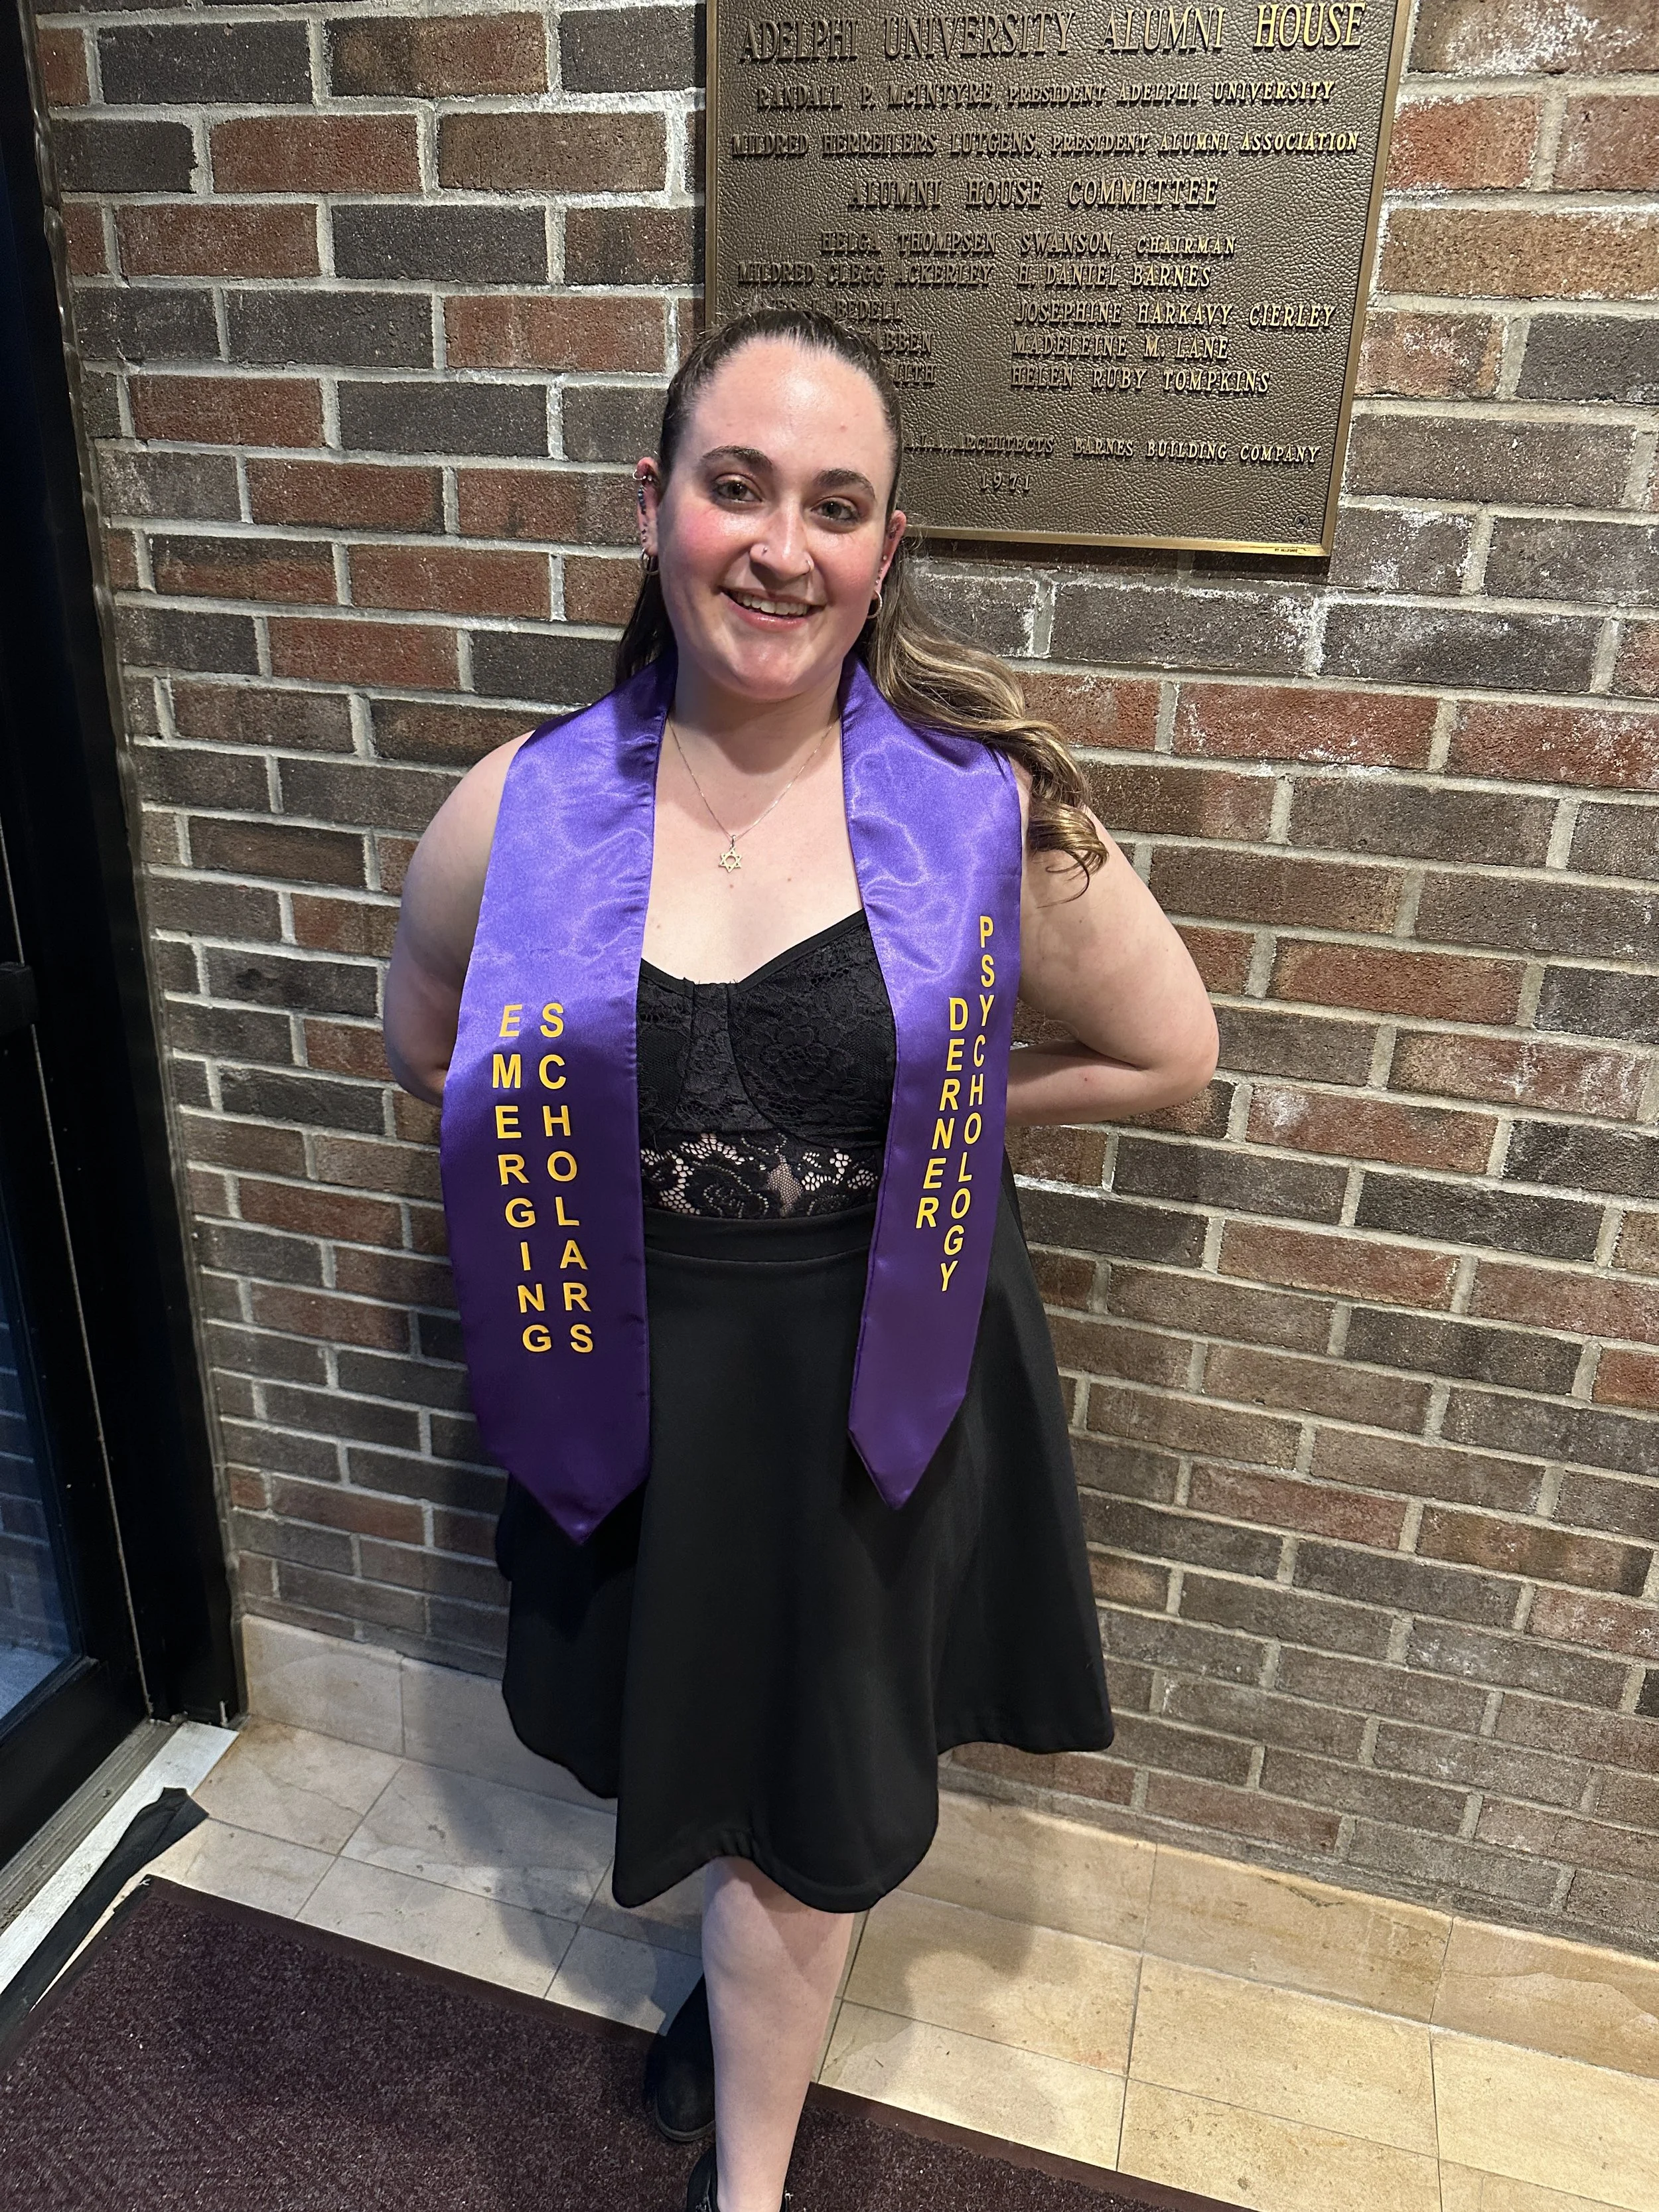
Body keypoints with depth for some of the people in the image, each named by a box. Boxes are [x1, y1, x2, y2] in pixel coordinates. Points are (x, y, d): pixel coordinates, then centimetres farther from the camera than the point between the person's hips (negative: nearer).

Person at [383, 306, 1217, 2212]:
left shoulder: (984, 803, -15)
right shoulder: (522, 815, -11)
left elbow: (1169, 1055, -2)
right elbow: (422, 1044, 8)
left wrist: (934, 1105, -3)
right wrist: (617, 1122, -2)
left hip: (878, 1381, -1)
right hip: (641, 1387, 2)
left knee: (803, 1782, 18)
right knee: (690, 1728, 25)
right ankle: (760, 1957, 63)